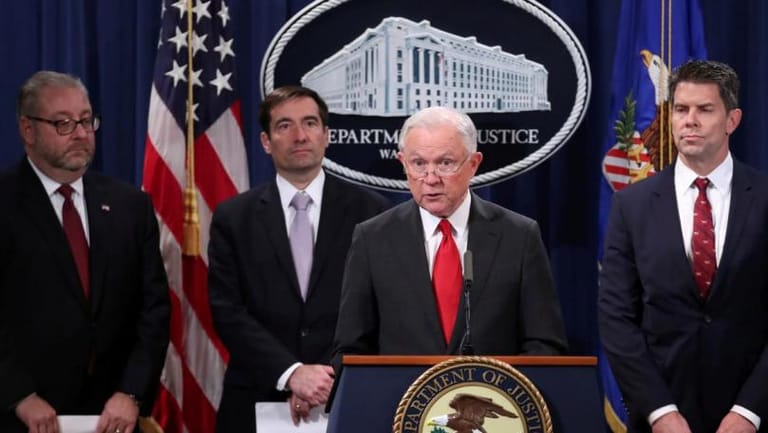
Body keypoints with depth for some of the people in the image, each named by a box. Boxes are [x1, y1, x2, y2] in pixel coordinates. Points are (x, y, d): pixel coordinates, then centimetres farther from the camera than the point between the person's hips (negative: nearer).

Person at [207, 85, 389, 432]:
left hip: (347, 401, 0)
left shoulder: (370, 211, 1)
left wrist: (327, 379, -15)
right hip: (258, 403, 0)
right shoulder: (233, 218, 3)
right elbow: (228, 311, -5)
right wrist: (292, 374, -18)